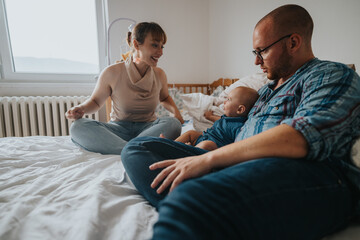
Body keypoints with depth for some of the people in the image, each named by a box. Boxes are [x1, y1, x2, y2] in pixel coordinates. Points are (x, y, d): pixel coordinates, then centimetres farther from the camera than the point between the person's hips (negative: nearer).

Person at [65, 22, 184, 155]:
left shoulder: (159, 74, 0)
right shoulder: (112, 73, -9)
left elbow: (164, 98, 20)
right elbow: (96, 101, 5)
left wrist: (175, 110, -1)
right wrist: (81, 108, -17)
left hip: (148, 128, 1)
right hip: (119, 128, 0)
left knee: (173, 124, -30)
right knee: (78, 127, -27)